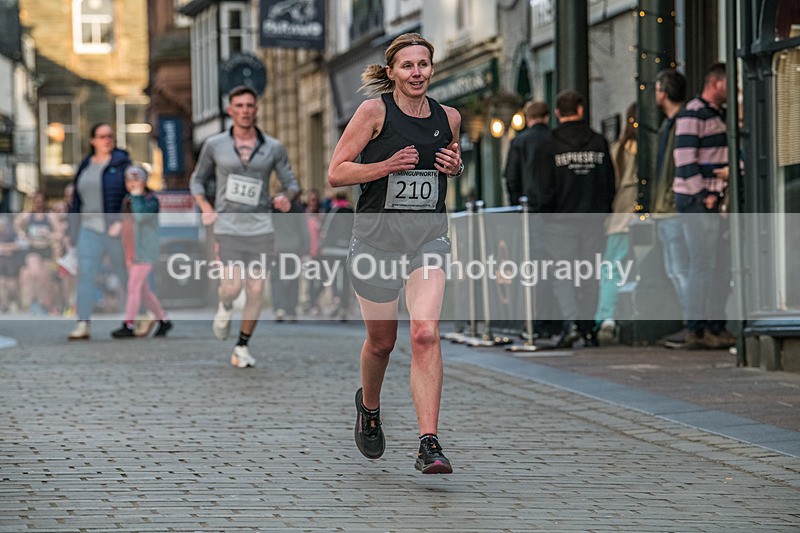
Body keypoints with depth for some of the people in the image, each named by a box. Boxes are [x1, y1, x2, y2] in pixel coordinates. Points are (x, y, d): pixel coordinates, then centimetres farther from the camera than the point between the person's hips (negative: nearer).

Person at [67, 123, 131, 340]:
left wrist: (122, 222, -16)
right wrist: (73, 232, 14)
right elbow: (77, 200, 17)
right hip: (89, 228, 4)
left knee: (123, 274, 4)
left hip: (115, 228, -4)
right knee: (85, 273, -9)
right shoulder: (85, 166, 14)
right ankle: (83, 324, -14)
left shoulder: (122, 163, 0)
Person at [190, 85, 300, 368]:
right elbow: (198, 180, 14)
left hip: (260, 227, 1)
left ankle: (242, 348, 12)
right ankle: (225, 307, 22)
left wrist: (286, 197, -14)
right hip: (228, 226, -1)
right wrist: (206, 208, -3)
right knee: (233, 286, -15)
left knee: (255, 289, -2)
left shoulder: (273, 148, 3)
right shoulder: (215, 145, 2)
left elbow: (291, 182, 9)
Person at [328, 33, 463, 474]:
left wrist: (456, 166, 2)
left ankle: (429, 445, -19)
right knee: (381, 341, 11)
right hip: (377, 235, -1)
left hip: (429, 238, 2)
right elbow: (336, 173, -6)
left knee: (425, 333, -17)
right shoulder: (375, 111, -6)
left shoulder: (448, 118, 6)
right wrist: (386, 166, -19)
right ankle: (369, 407, 44)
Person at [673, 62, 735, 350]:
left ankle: (716, 327, 16)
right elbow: (684, 159, -17)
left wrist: (718, 193, 12)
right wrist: (704, 196, -17)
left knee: (719, 264, 10)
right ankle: (697, 330, -5)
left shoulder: (718, 115, 19)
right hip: (696, 200, -9)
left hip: (713, 200, 9)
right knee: (703, 265, -9)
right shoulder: (692, 114, -10)